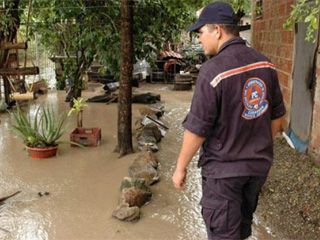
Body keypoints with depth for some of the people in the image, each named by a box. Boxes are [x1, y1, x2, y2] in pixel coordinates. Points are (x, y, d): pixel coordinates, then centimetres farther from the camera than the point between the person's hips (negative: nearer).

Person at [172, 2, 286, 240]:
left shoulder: (213, 70, -22)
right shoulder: (265, 64, -1)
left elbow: (197, 129, -19)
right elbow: (277, 116, 8)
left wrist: (180, 167, -6)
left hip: (223, 168, -6)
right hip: (259, 165, 7)